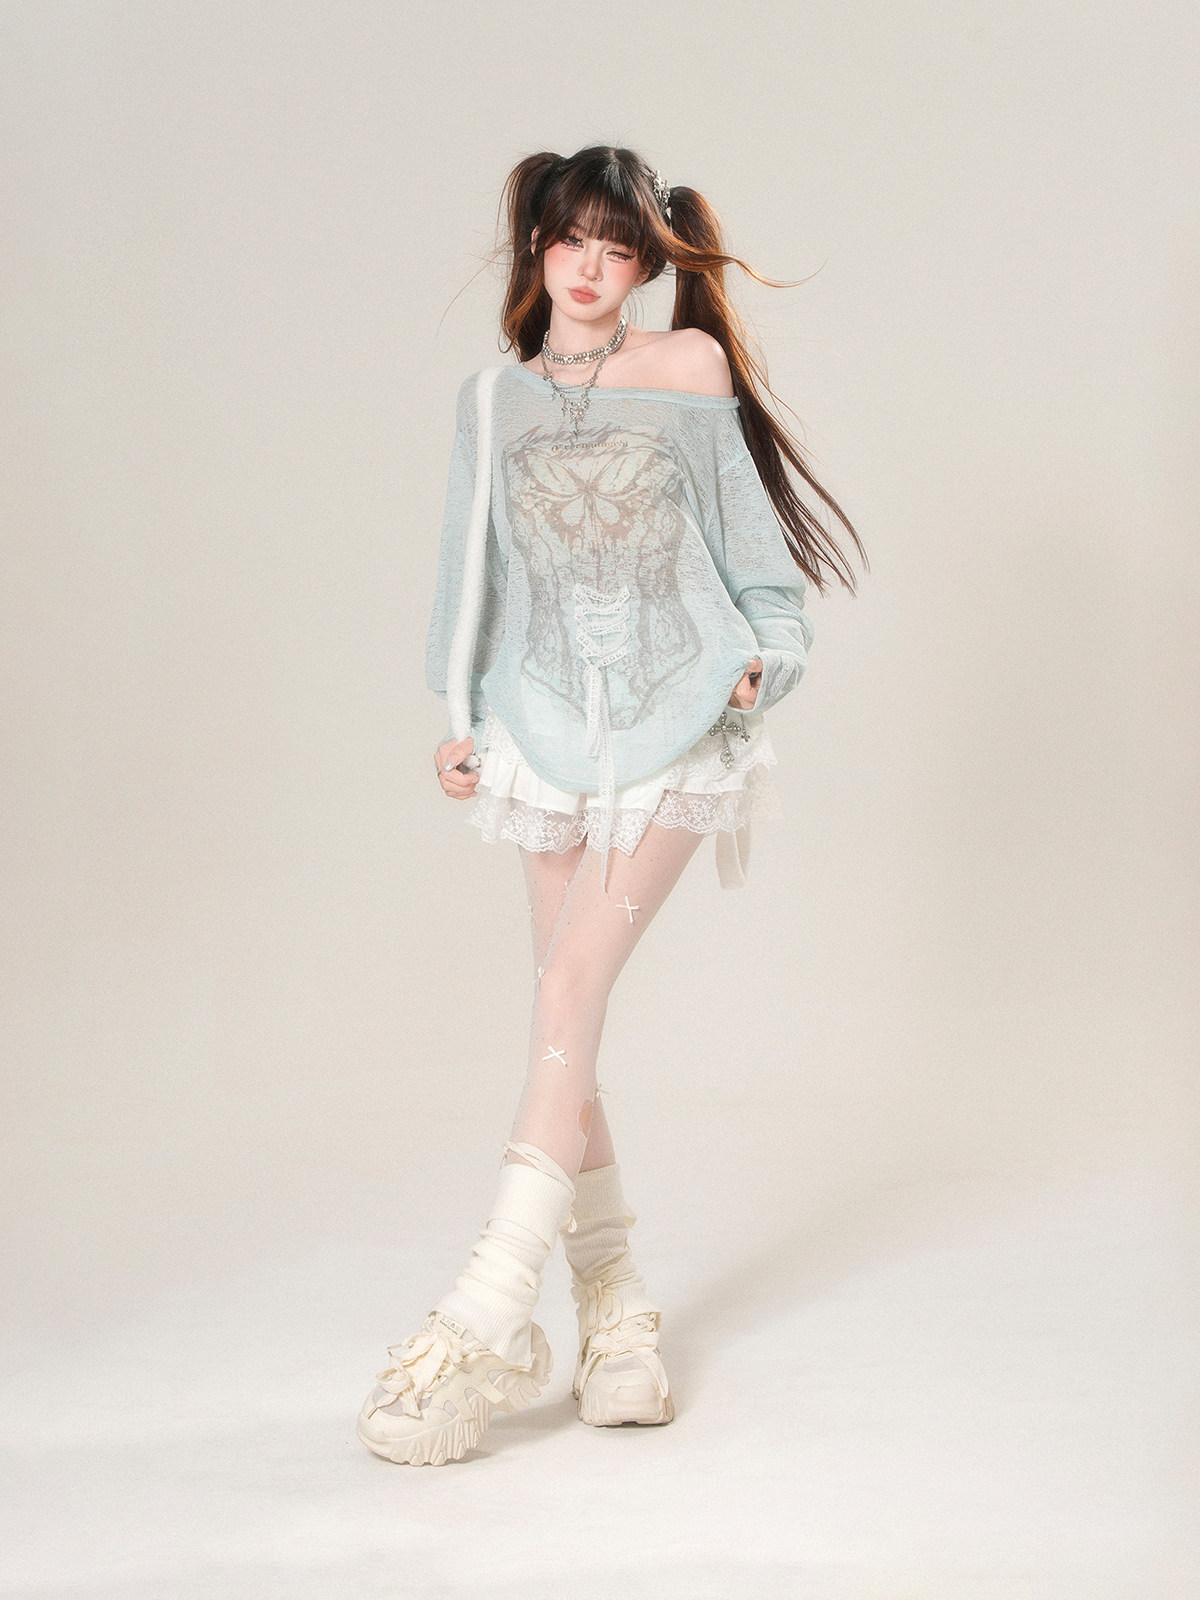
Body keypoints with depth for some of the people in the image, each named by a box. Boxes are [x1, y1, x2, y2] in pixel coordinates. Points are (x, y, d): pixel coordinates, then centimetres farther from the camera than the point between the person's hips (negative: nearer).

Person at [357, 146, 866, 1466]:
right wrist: (461, 717, 10)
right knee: (565, 1019, 0)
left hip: (674, 723, -3)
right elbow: (474, 571, 16)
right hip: (547, 725, 3)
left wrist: (761, 654, 3)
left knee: (569, 993, -13)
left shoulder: (690, 367, 5)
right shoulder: (494, 400, 12)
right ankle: (614, 1304, 10)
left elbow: (744, 523, 11)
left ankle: (491, 1313, -13)